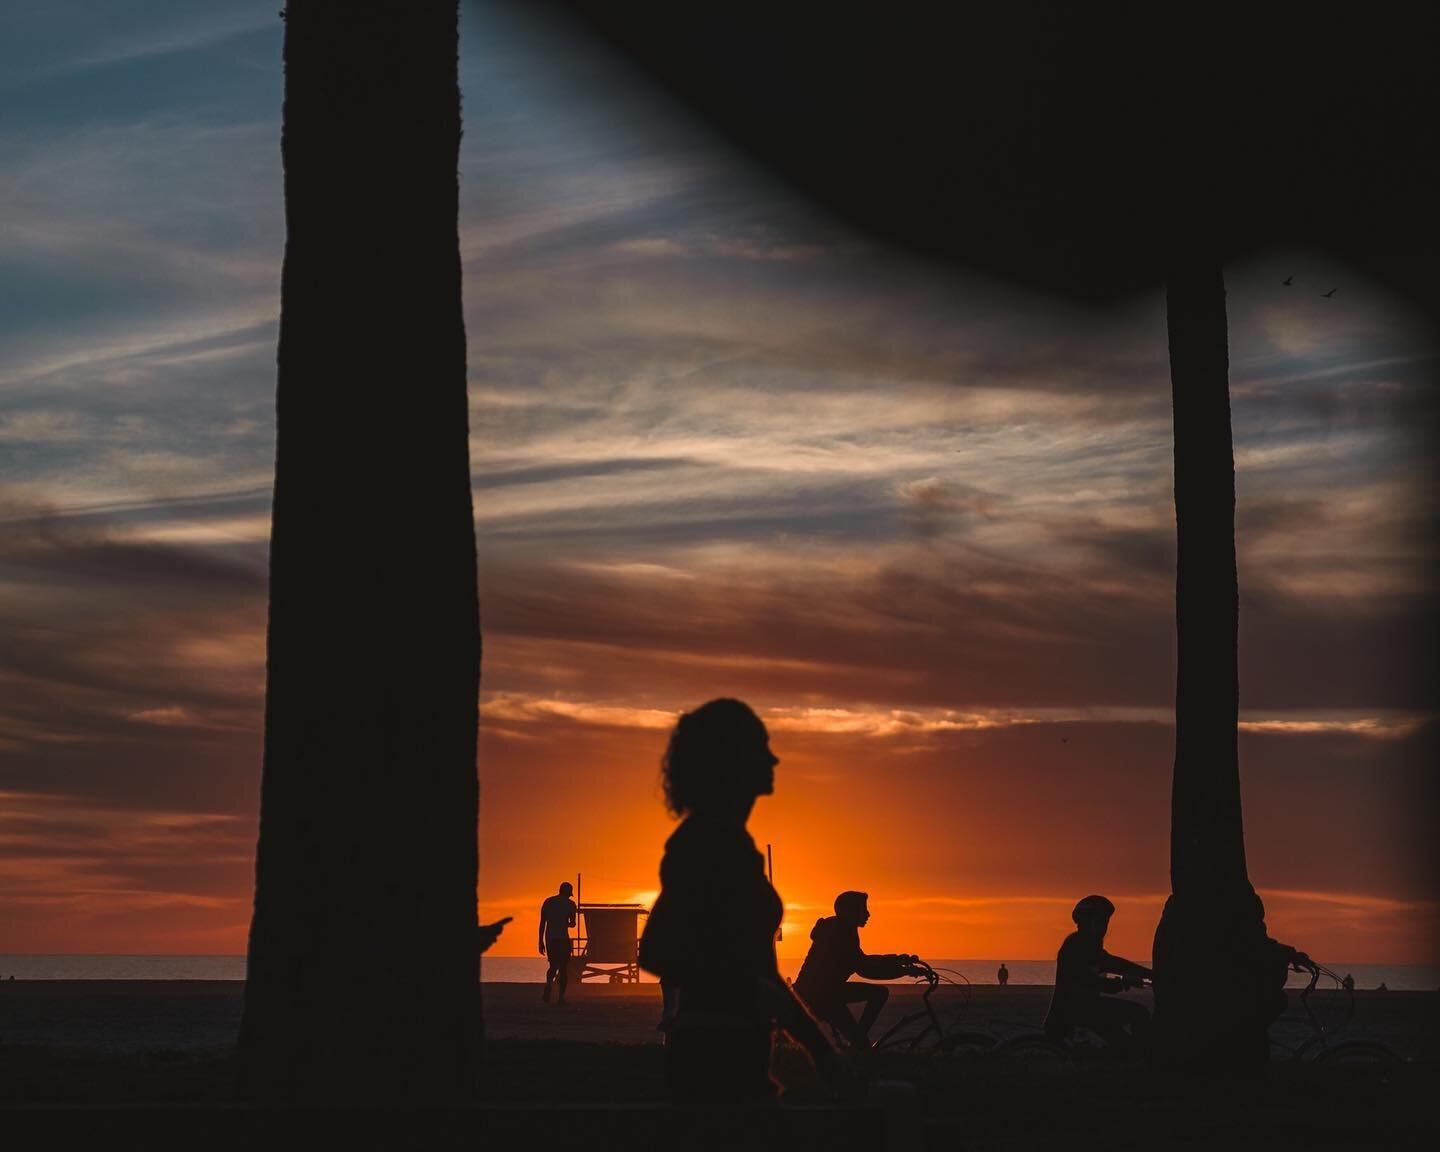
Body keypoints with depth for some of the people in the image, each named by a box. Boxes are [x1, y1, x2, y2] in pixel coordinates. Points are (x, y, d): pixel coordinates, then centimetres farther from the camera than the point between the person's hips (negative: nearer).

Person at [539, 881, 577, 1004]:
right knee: (563, 967, 7)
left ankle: (548, 984, -15)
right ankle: (561, 997, 3)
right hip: (563, 937, -3)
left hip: (549, 938, 3)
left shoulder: (548, 902, 9)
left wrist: (541, 942, 11)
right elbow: (572, 924, -1)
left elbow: (542, 923, 8)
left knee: (553, 965, 15)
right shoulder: (570, 904, -1)